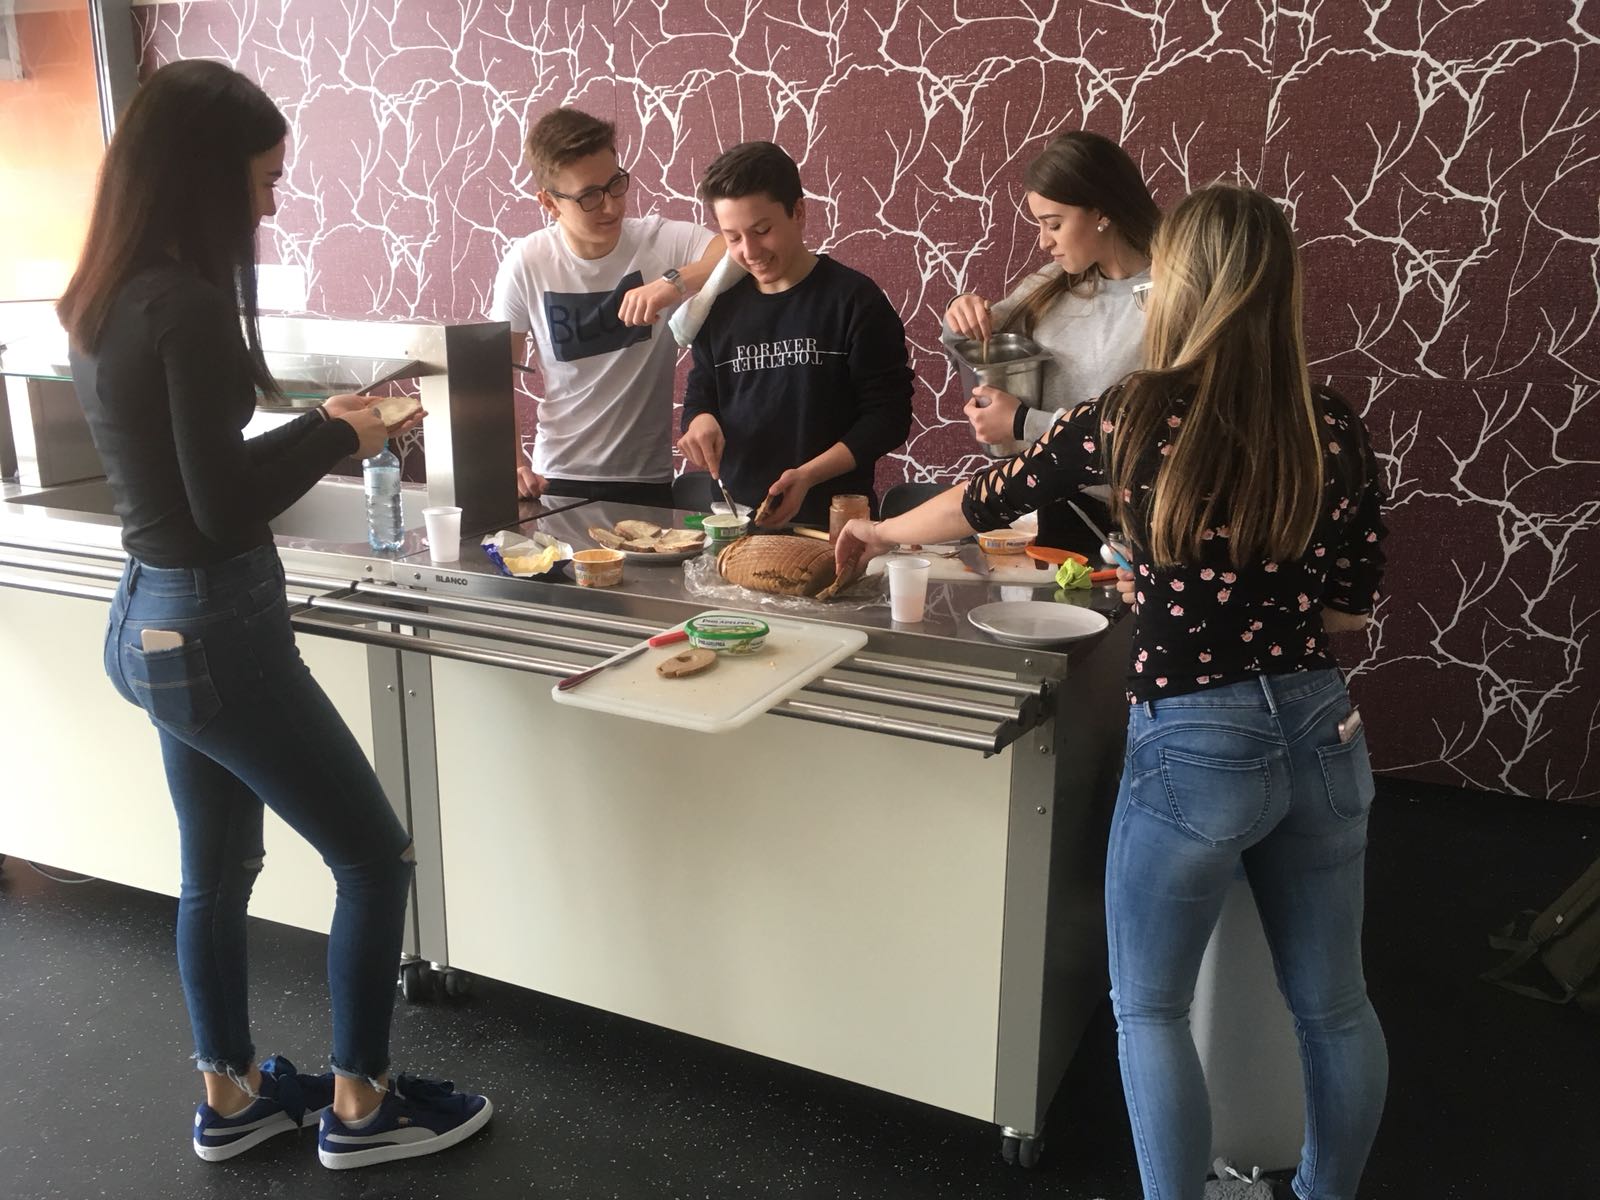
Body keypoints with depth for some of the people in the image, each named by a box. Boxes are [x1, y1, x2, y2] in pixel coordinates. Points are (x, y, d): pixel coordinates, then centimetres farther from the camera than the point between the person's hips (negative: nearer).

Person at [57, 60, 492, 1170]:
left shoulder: (106, 300, 7)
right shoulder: (188, 305, -21)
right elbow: (224, 503, -21)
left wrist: (313, 427, 10)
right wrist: (336, 436, -7)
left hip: (154, 619, 10)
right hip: (215, 630, -10)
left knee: (220, 871, 21)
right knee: (376, 858, 5)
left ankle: (231, 1098, 37)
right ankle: (358, 1107, 20)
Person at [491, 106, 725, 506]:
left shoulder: (663, 241, -11)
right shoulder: (527, 263, -7)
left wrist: (676, 281, -38)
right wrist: (510, 464, -9)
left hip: (647, 481, 0)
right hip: (556, 480, 1)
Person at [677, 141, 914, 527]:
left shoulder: (855, 300, -4)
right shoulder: (722, 307, 11)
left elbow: (888, 415, -6)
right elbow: (699, 395, 21)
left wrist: (808, 475, -17)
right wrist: (699, 420, -3)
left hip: (832, 518, -3)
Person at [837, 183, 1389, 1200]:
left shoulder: (1136, 419, -12)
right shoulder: (1336, 432, -3)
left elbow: (989, 503, 3)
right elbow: (1352, 607, 4)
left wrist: (880, 531, 20)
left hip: (1194, 745, -5)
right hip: (1323, 733, 5)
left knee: (1150, 1007, 15)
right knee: (1335, 1005, 20)